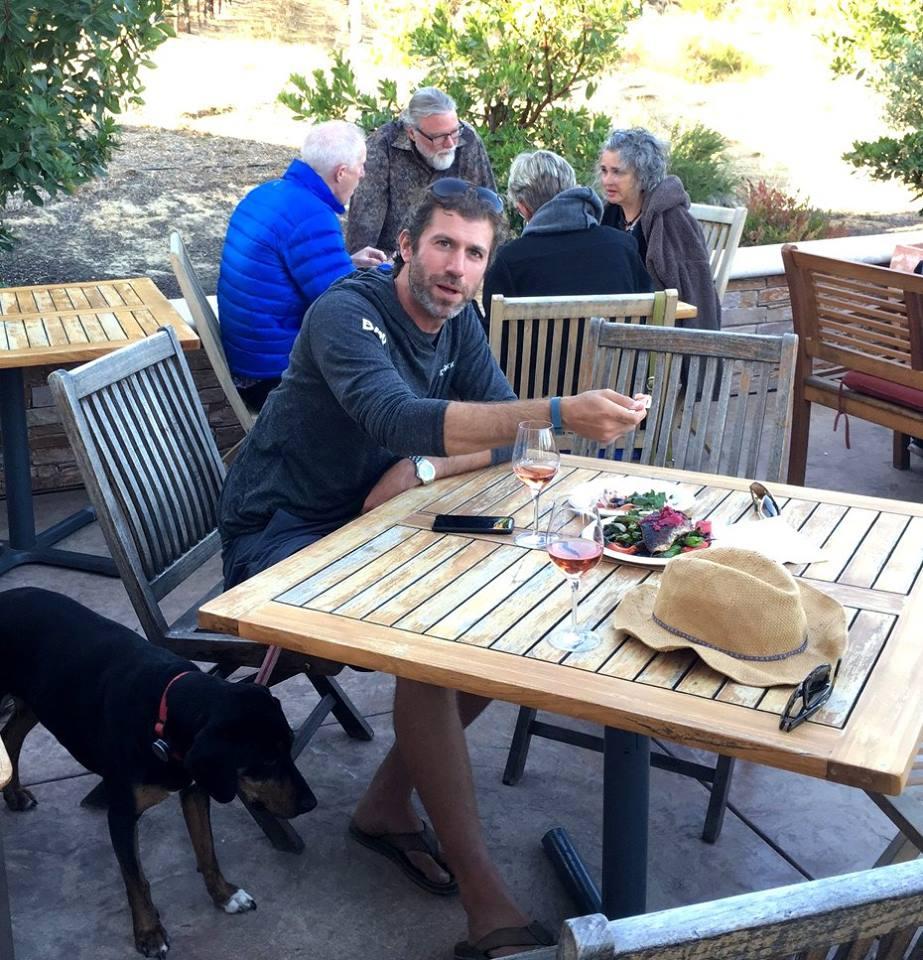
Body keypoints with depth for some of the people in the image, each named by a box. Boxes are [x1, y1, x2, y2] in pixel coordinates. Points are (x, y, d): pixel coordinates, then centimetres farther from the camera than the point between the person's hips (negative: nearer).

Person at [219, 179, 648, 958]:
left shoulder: (456, 319, 2)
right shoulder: (348, 314, -22)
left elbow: (504, 432, 0)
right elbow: (397, 417, -41)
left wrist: (422, 469, -20)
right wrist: (561, 412, -51)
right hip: (278, 534, -8)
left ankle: (388, 804, 5)